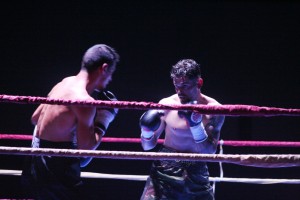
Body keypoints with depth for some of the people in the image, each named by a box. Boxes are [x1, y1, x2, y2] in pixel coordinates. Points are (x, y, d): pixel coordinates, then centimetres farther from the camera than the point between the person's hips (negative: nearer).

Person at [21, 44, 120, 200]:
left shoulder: (65, 83, 9)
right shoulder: (84, 100, -18)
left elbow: (35, 118, 19)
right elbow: (86, 147, -19)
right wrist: (103, 120, -7)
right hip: (56, 168, -10)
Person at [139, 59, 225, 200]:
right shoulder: (166, 105, -5)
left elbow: (209, 151, -12)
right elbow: (147, 146, 5)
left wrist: (196, 124, -24)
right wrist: (146, 130, -16)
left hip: (196, 175, 1)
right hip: (165, 172, -1)